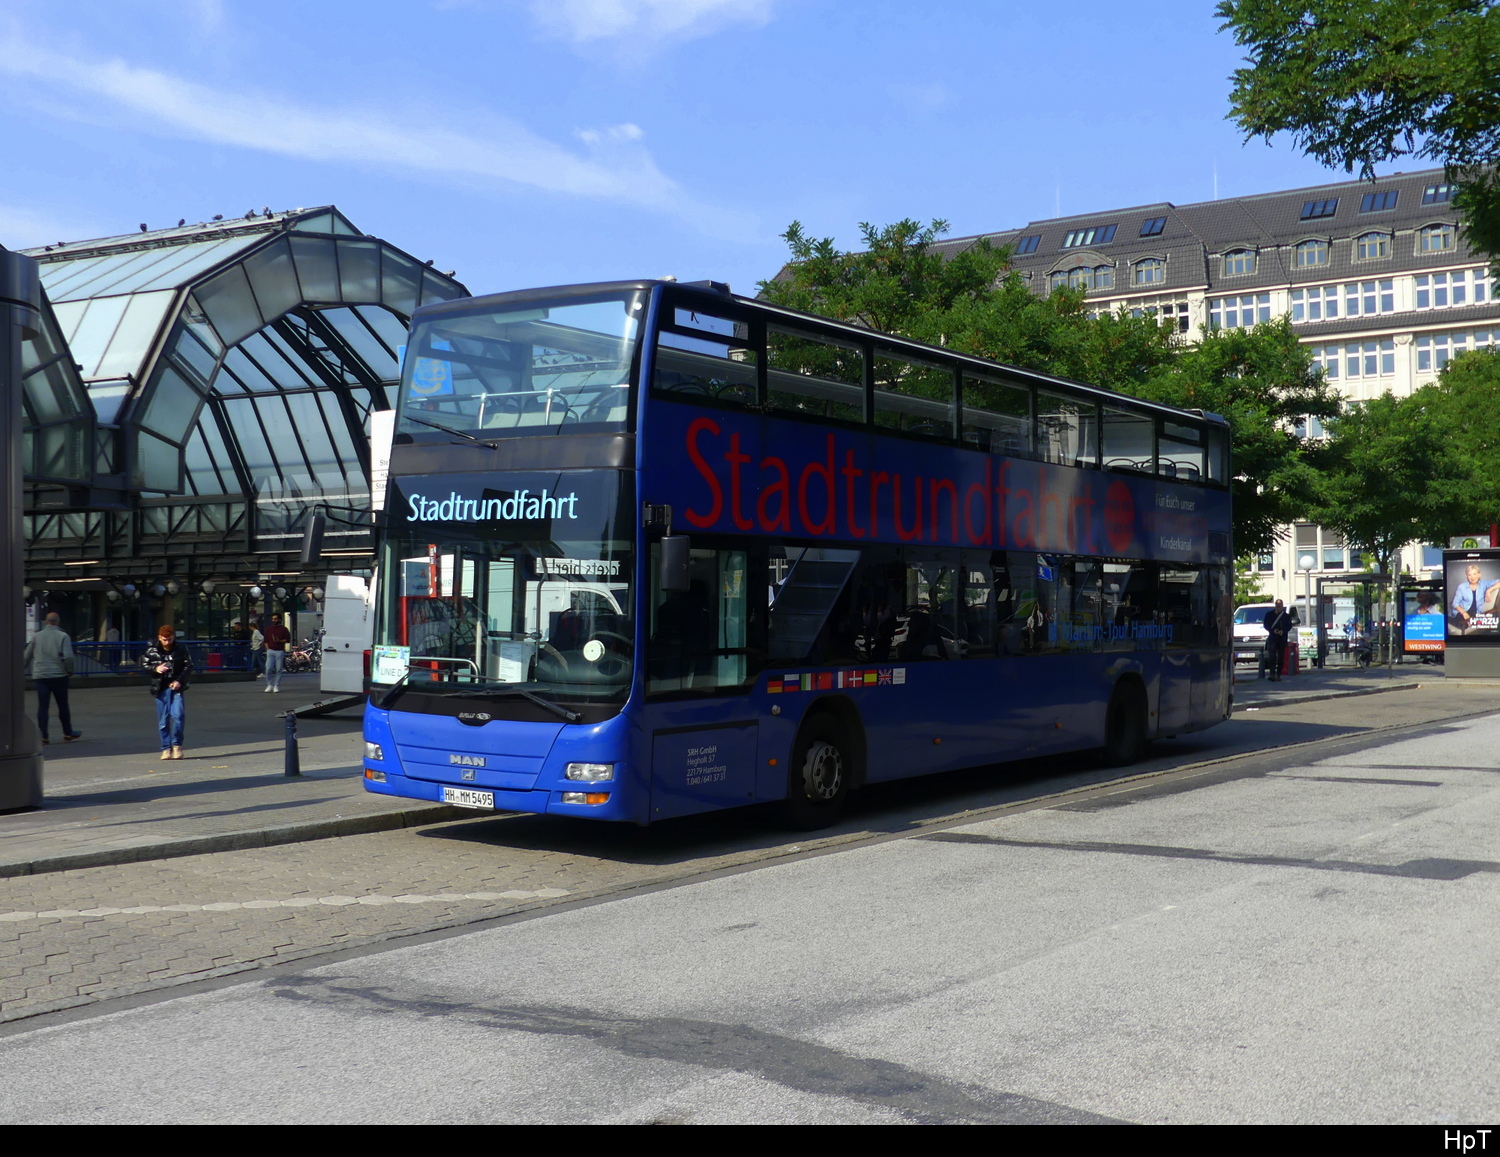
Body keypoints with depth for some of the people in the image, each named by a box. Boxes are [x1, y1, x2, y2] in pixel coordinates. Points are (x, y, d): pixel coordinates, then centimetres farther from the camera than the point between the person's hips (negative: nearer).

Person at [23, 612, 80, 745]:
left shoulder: (36, 636, 5)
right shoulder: (63, 636, -5)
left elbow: (27, 656, 10)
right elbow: (68, 657, -13)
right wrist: (70, 671, 2)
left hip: (40, 675, 2)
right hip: (58, 674, -2)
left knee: (42, 706, 3)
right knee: (63, 705, 8)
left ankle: (43, 735, -2)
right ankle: (68, 733, 16)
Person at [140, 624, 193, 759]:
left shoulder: (181, 648, 0)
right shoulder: (152, 650, 1)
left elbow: (189, 666, 3)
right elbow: (144, 665, 7)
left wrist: (179, 680, -10)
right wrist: (155, 669, -13)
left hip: (176, 687, -1)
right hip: (161, 688, 1)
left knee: (178, 715, -16)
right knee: (163, 721, 2)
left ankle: (177, 744, 0)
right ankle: (166, 748, 11)